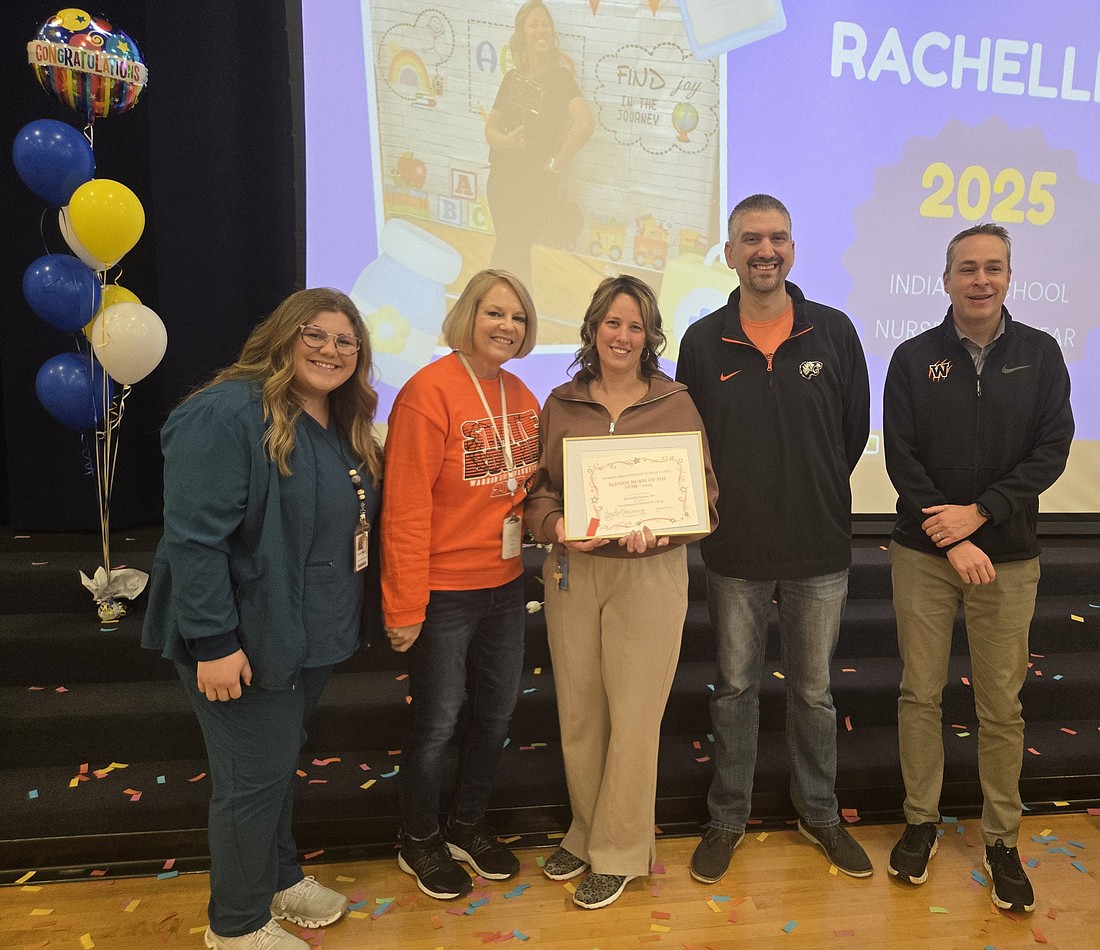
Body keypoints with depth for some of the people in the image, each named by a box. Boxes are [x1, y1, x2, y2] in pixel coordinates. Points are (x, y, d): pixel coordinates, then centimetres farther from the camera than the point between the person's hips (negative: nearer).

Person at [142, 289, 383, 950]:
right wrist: (213, 642, -25)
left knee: (282, 762, 24)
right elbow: (194, 536, -25)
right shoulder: (229, 414, -20)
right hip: (246, 641, -8)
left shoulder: (345, 429, 7)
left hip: (314, 638, 8)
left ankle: (280, 877, 46)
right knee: (256, 777, 6)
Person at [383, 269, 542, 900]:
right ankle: (420, 843, 34)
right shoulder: (430, 392, -17)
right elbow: (406, 507, -19)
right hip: (445, 592, -7)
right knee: (439, 722, 9)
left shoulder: (522, 397, 5)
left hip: (506, 586, 7)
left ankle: (470, 826, 42)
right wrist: (405, 605, -18)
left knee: (497, 712, 18)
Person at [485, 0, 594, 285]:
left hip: (537, 185, -6)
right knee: (514, 254, 15)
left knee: (506, 256, -5)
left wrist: (555, 165, -19)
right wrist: (504, 141, -11)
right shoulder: (513, 78, 8)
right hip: (502, 177, 6)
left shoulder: (560, 77, -9)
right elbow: (491, 128, 11)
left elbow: (584, 123, -26)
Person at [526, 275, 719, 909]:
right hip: (572, 572, 3)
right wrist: (555, 525, -14)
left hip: (650, 573, -2)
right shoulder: (561, 404, 7)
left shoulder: (676, 404, 1)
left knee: (634, 715, 3)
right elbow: (541, 490, 8)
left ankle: (621, 851, 23)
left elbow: (703, 494, 0)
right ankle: (586, 833, 33)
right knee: (578, 712, 11)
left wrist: (661, 530, -19)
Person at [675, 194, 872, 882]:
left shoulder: (833, 331, -1)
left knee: (815, 691, 16)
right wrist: (725, 506, 3)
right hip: (735, 551, 0)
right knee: (736, 688, 14)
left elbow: (854, 431, 6)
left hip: (820, 549, 1)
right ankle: (728, 818, 32)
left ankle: (820, 813, 38)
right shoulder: (702, 342, -1)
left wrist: (816, 496, 7)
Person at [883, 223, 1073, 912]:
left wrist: (979, 512, -14)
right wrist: (951, 542, -11)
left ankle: (1003, 839, 24)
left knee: (1002, 706, 7)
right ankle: (922, 821, 25)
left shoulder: (1040, 354, 4)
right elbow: (901, 456, -4)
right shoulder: (914, 358, 2)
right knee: (921, 693, 7)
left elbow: (1052, 449, -3)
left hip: (1008, 556, 0)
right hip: (923, 553, 0)